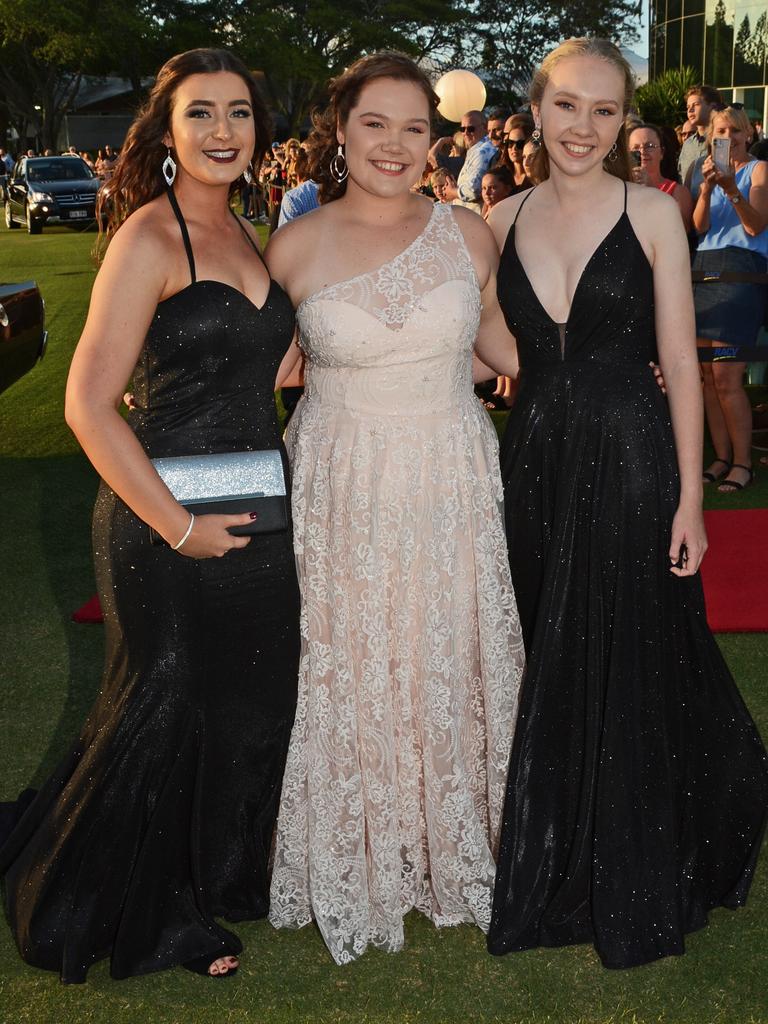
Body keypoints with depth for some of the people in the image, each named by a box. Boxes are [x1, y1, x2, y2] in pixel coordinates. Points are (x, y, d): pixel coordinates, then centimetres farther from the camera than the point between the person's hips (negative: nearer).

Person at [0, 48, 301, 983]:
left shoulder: (244, 236, 10)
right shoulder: (149, 239, -14)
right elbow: (89, 404, -19)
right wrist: (180, 527, -18)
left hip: (255, 512, 8)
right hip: (165, 526, -7)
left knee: (251, 706, 17)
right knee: (166, 713, 7)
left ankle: (219, 879, 41)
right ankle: (147, 917, 31)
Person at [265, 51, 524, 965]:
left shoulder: (469, 233, -1)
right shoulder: (295, 248, -4)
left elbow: (501, 341, 13)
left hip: (452, 485, 1)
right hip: (341, 491, -1)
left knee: (449, 666, 12)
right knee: (348, 673, 9)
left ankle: (453, 847, 35)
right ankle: (355, 860, 31)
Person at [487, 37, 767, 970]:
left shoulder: (652, 213, -4)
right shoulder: (505, 220, 6)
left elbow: (679, 360, -6)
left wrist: (689, 497, -10)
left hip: (630, 458, -3)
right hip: (535, 461, 4)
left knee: (632, 674, 5)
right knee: (550, 675, 13)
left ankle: (639, 890, 26)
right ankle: (554, 872, 35)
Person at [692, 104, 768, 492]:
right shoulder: (712, 171, 19)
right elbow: (700, 227, 6)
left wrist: (733, 191, -23)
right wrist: (707, 189, -12)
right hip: (705, 268, 6)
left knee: (725, 376, -13)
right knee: (706, 373, 1)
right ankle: (722, 457, 10)